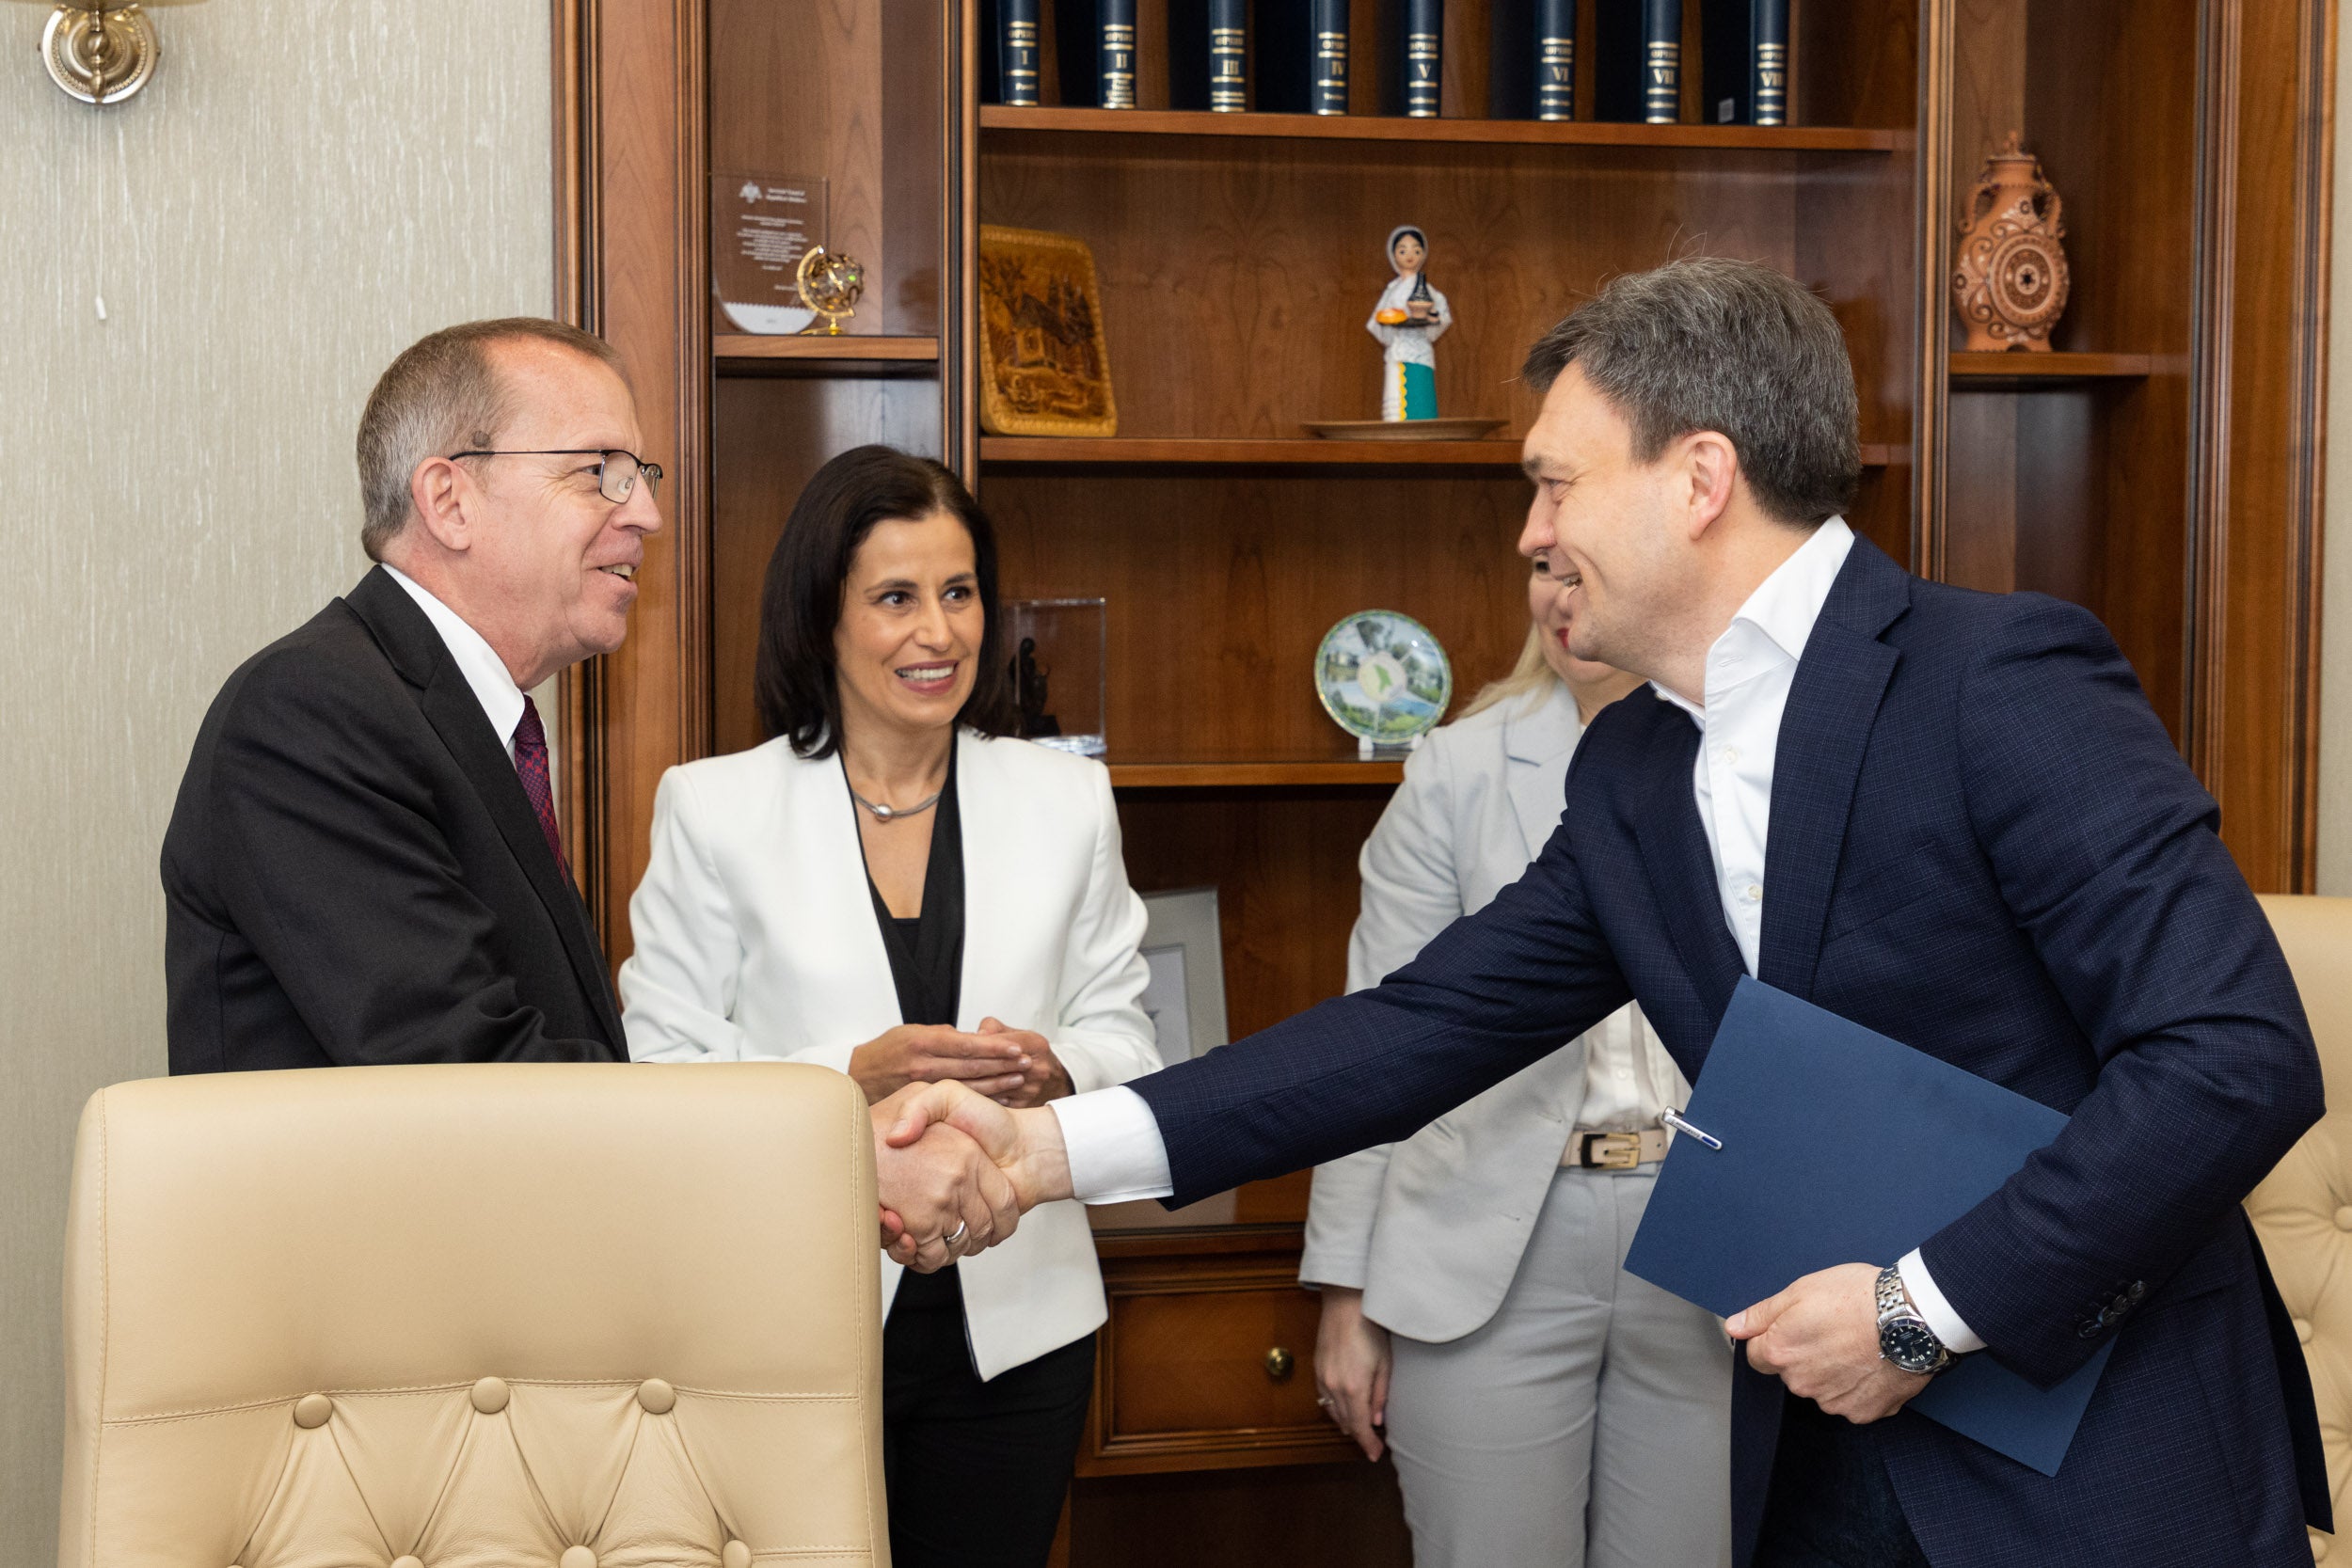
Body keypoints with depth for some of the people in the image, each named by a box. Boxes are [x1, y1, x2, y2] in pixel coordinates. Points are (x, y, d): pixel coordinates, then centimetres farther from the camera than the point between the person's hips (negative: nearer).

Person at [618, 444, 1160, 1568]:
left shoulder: (1066, 801, 6)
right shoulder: (714, 811, -3)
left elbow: (1124, 1034, 9)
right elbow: (656, 1074, -6)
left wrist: (1055, 1071, -14)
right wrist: (849, 1078, -21)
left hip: (1012, 1319, 3)